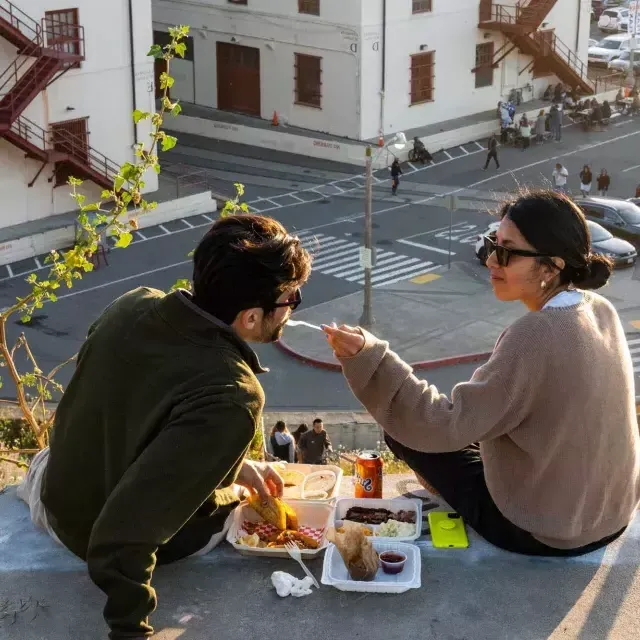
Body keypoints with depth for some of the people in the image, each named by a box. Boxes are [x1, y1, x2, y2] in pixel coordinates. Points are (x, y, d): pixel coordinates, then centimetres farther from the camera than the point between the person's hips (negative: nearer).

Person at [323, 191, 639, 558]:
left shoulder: (537, 335, -29)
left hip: (544, 531, -8)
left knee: (406, 433, 8)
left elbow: (447, 426, -30)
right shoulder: (601, 310, -4)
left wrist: (369, 356, -37)